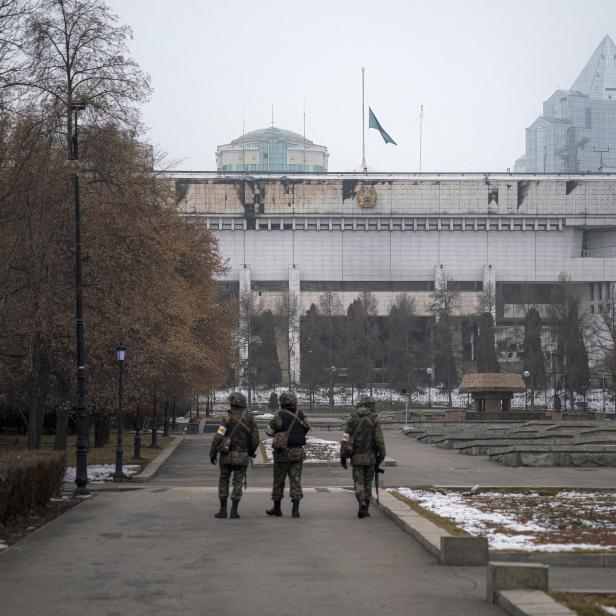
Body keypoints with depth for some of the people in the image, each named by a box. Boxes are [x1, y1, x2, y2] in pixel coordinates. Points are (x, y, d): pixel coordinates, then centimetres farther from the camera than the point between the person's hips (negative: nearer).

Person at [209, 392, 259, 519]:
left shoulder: (228, 419, -12)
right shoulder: (250, 419, -2)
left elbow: (218, 438, -15)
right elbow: (255, 439, 0)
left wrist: (212, 454, -4)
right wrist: (252, 452, 20)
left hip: (227, 456, -2)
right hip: (242, 456, 2)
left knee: (223, 482, 11)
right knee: (237, 484, 7)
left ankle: (223, 510, 7)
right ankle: (234, 511, -2)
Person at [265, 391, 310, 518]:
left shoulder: (280, 415, -10)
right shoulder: (300, 415, 3)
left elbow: (269, 431, -7)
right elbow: (307, 427, 21)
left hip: (283, 452, -3)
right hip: (298, 452, 3)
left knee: (278, 481, 11)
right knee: (295, 481, 3)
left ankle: (277, 509, 20)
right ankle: (295, 510, -7)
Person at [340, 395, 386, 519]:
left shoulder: (352, 420, 0)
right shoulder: (374, 421, -6)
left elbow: (345, 439, -2)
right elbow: (380, 440, -9)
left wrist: (343, 456, 3)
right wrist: (381, 456, 2)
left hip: (356, 457, 1)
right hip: (370, 457, -1)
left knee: (358, 482, 5)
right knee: (368, 482, 14)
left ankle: (362, 503, -21)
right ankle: (365, 508, 16)